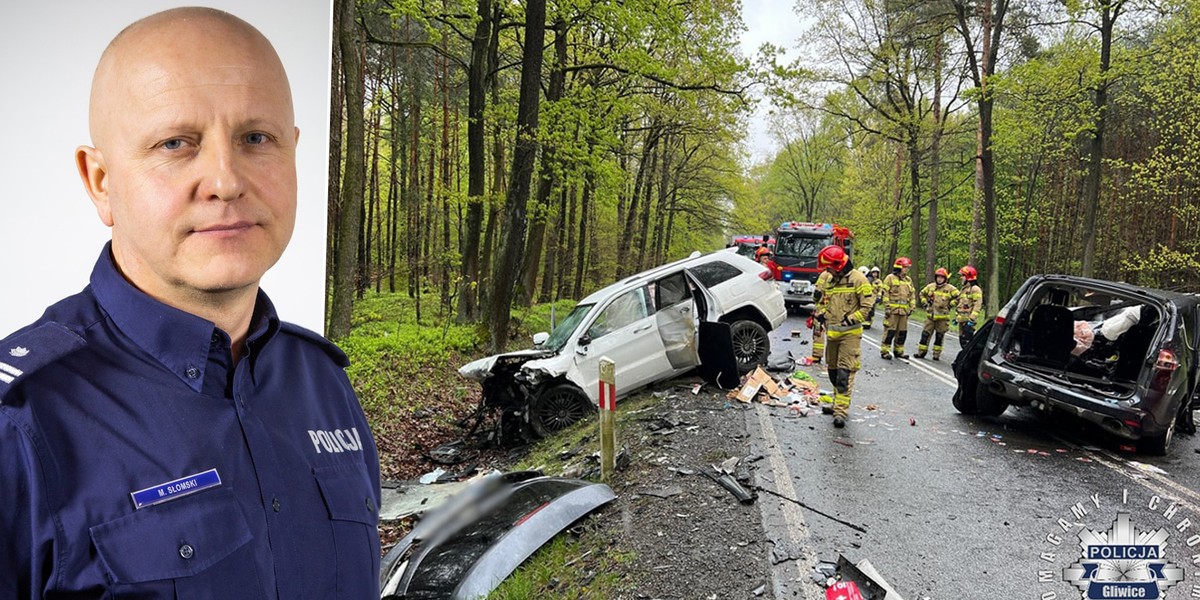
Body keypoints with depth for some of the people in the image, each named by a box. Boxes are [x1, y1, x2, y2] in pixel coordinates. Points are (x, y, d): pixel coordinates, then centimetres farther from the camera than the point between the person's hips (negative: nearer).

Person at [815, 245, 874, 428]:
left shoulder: (857, 279, -9)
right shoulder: (830, 281, 13)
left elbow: (868, 304, -12)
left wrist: (852, 318, -17)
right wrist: (822, 314, 10)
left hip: (850, 333, -8)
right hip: (832, 332, 8)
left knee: (845, 372, -11)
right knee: (832, 369, 15)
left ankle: (841, 411, -13)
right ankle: (838, 402, 32)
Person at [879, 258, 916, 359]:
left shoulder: (908, 280, 16)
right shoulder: (890, 278, -3)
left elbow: (912, 294, 22)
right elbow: (884, 293, -7)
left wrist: (911, 307, 15)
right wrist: (887, 306, -12)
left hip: (904, 310, 6)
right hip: (892, 309, -6)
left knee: (902, 332, 9)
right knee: (890, 330, -7)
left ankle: (898, 351, 18)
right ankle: (885, 351, -2)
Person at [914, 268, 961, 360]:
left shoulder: (950, 288, -4)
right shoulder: (931, 286, 7)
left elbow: (958, 297, -2)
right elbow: (922, 293, 22)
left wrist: (950, 305, -5)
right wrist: (925, 303, 12)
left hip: (942, 317, -3)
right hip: (930, 315, 3)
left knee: (939, 336, 5)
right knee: (925, 334, 2)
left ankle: (936, 354, 12)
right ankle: (921, 352, 9)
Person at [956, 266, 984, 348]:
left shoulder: (975, 289, -11)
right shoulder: (964, 289, 20)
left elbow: (977, 305, -18)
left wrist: (972, 319, -24)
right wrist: (957, 317, 26)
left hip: (968, 320, -10)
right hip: (962, 320, 10)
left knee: (967, 340, -13)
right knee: (962, 340, 12)